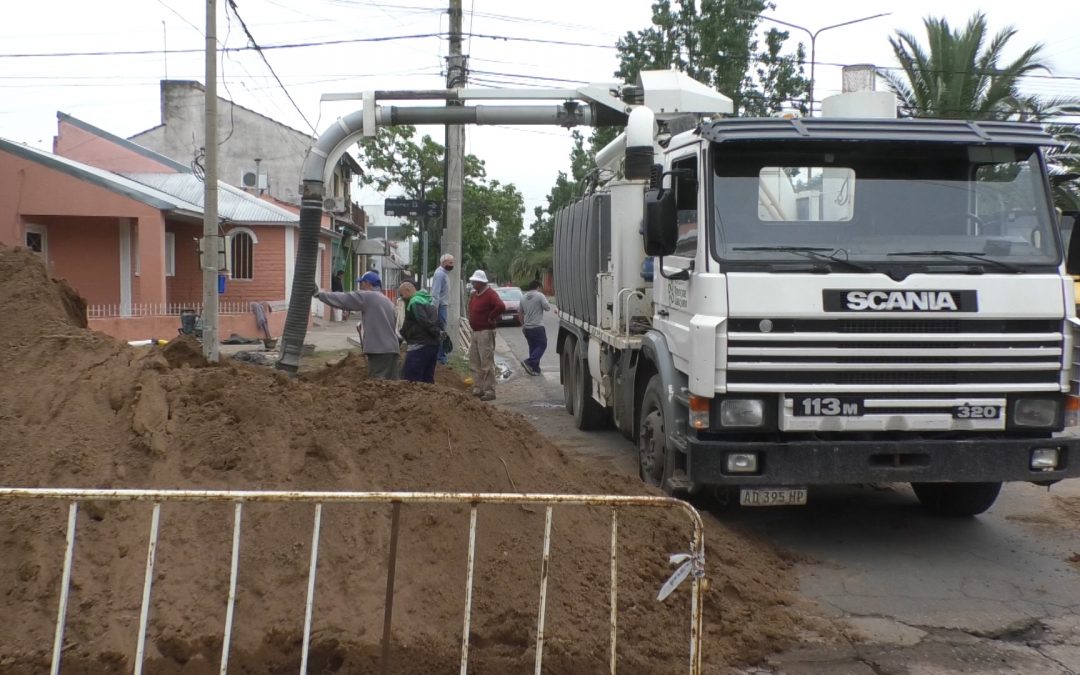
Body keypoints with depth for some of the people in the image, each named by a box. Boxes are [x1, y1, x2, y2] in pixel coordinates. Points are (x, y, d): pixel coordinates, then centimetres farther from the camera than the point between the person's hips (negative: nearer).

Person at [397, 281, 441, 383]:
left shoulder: (415, 302, -11)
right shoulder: (429, 300, 20)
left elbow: (425, 322, -21)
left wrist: (437, 333, -10)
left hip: (419, 345, -10)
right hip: (433, 345, 10)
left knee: (408, 381, -9)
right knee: (428, 380, 13)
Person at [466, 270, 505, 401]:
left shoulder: (490, 294, -15)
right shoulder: (474, 294, 14)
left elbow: (501, 307, -30)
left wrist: (491, 318, -17)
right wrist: (472, 321, 15)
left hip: (485, 332, -10)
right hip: (475, 332, 10)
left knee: (487, 363, -9)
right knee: (474, 362, 13)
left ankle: (490, 391, -7)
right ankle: (478, 389, 20)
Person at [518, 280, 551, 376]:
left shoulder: (524, 297, 10)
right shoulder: (540, 296, -9)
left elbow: (520, 312, 15)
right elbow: (547, 308, -10)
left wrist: (523, 325, 26)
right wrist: (545, 300, 9)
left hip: (527, 327, 7)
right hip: (537, 327, -7)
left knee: (533, 347, 13)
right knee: (542, 345, 1)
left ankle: (534, 369, 12)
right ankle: (529, 362, -16)